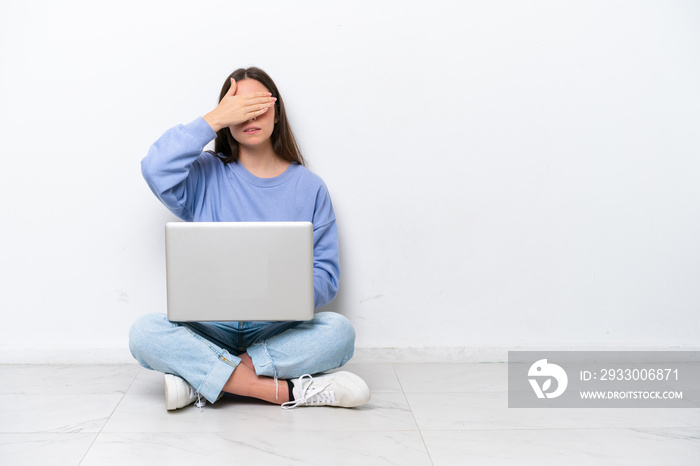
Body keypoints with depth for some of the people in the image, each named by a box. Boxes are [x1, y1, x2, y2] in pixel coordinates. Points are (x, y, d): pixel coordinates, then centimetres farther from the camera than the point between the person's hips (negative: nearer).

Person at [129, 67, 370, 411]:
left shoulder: (308, 186, 7)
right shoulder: (207, 177, 7)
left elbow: (325, 275, 3)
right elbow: (157, 169, -16)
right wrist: (214, 120, -10)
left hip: (278, 329, 1)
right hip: (210, 326, 0)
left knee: (340, 331, -29)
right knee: (144, 333, -28)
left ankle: (201, 379, -25)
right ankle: (286, 391, -30)